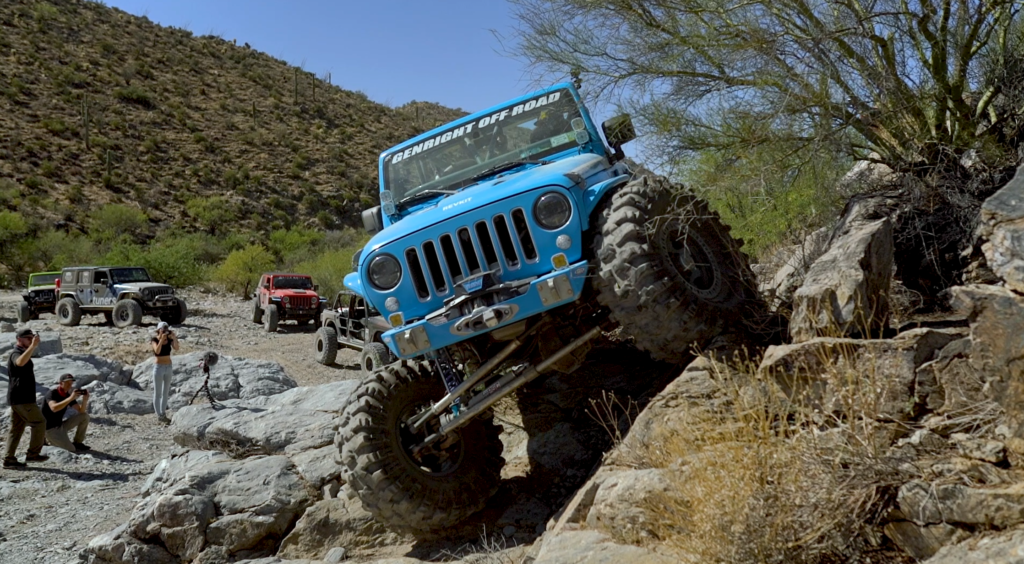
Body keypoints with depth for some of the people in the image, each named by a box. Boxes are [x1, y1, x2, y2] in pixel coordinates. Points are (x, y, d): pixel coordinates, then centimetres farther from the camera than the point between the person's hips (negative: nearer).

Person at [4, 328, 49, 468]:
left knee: (17, 428, 9)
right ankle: (33, 454, -2)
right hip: (22, 398, -10)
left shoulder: (22, 353, 19)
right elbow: (20, 362, -41)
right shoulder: (16, 354, -13)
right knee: (39, 422, -5)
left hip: (18, 399, 10)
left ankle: (9, 459, 10)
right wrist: (33, 345, -45)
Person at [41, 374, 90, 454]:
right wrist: (71, 398, -43)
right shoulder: (52, 393, -19)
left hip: (60, 425, 7)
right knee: (72, 450, -19)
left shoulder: (69, 395, 2)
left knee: (85, 416, -5)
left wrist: (85, 400, -22)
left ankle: (77, 443, 7)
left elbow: (81, 411, -3)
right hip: (50, 429, -7)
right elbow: (54, 408, -39)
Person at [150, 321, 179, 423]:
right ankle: (159, 416, 11)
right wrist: (162, 339, -36)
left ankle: (163, 414, 25)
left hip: (168, 368, 5)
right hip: (158, 368, -5)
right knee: (158, 393, 3)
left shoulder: (169, 339, 0)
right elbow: (157, 351, -30)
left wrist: (174, 337, -31)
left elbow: (176, 348, -17)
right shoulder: (155, 340, -12)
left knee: (165, 392, 13)